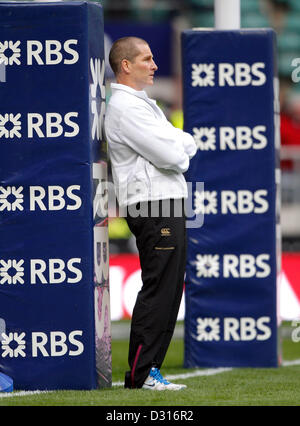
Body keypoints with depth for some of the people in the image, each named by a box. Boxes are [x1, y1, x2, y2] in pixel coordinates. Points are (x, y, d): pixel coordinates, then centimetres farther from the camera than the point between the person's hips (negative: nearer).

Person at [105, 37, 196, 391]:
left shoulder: (141, 103, 22)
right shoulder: (125, 107, -12)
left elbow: (185, 145, 21)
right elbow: (169, 156, -18)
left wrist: (179, 147, -1)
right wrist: (180, 151, 3)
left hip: (168, 205, 10)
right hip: (153, 207, -10)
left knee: (168, 290, 10)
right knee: (159, 291, -12)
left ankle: (147, 370, 13)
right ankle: (141, 374, -11)